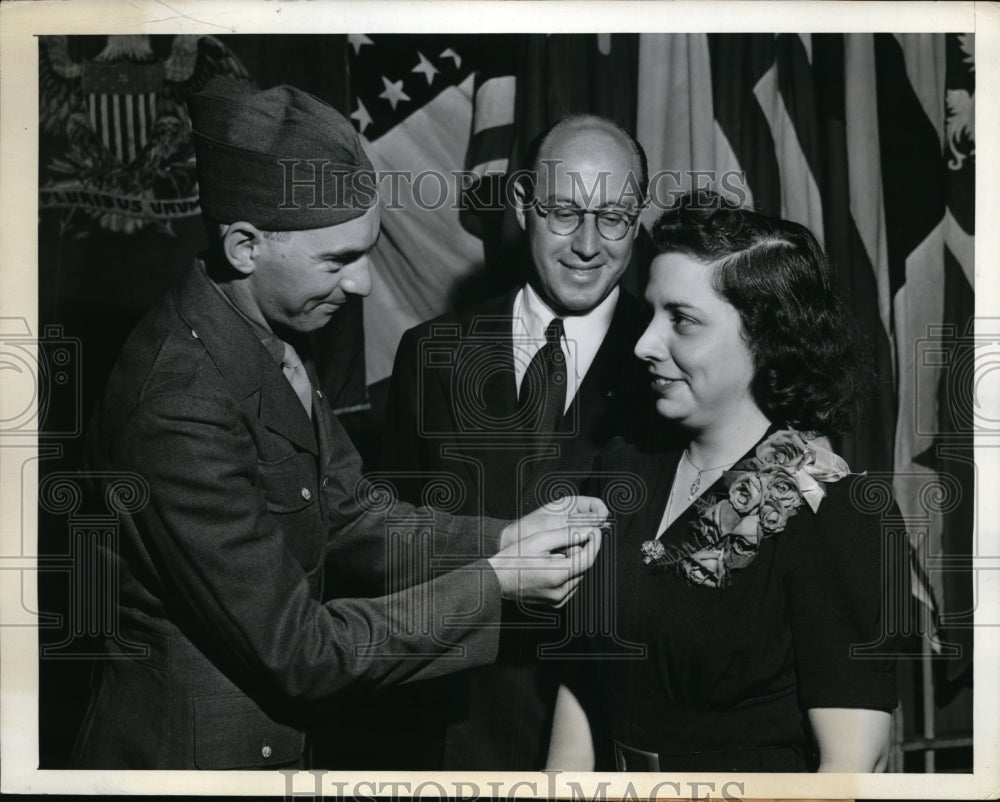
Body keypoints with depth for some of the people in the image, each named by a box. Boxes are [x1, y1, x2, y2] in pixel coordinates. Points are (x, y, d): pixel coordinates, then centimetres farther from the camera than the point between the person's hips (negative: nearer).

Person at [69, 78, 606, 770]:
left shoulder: (273, 339, -2)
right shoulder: (181, 407, -30)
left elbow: (349, 514, 4)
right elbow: (298, 650, -25)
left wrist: (504, 539, -9)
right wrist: (496, 582, -21)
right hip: (193, 749, -8)